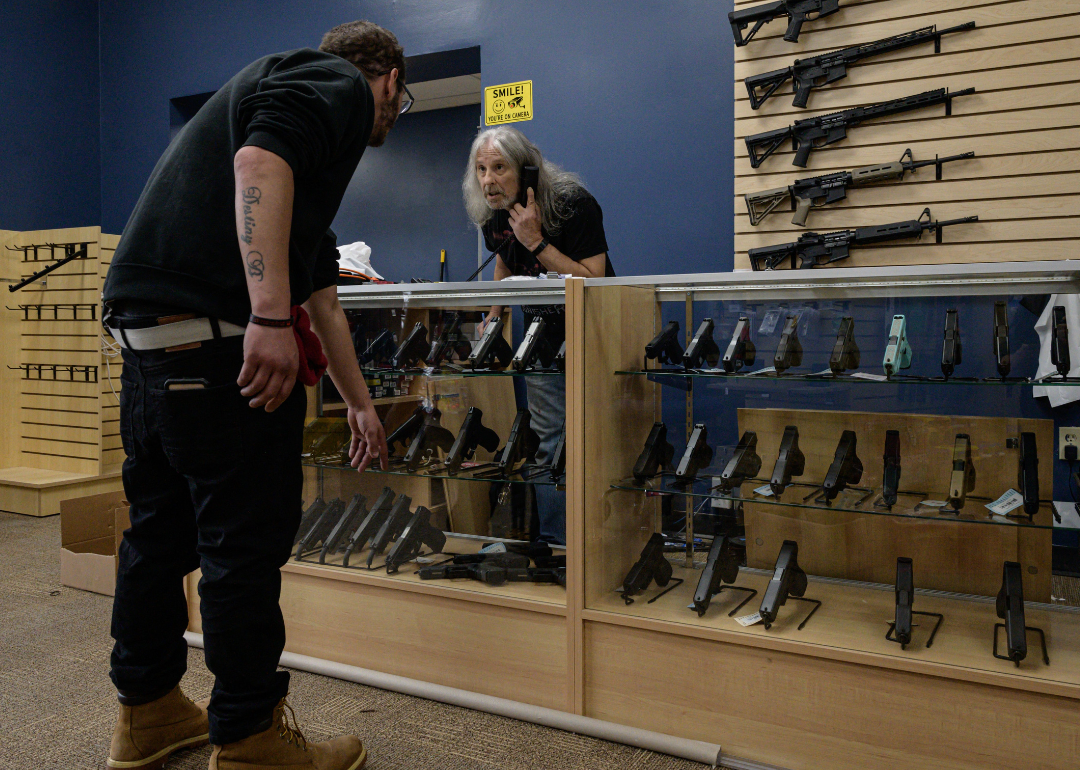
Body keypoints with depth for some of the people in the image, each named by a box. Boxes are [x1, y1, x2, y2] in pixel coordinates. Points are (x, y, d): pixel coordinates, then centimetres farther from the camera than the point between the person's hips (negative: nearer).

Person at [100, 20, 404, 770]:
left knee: (163, 525, 18)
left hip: (148, 329, 10)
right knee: (247, 538, 0)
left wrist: (360, 404, 39)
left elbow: (322, 298, 34)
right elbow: (260, 162, -21)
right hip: (215, 328, -10)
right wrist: (271, 316, -28)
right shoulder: (338, 84, 4)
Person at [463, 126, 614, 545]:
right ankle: (552, 544, 19)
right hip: (542, 335, 6)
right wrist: (494, 313, 16)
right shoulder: (492, 216, -3)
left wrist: (536, 242, -30)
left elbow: (592, 283, -29)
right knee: (547, 440, 8)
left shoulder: (574, 203, -22)